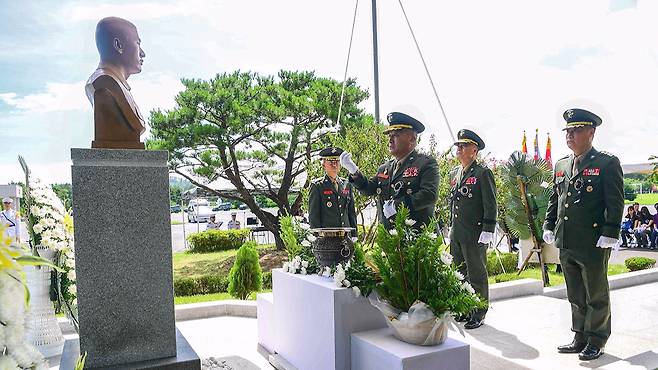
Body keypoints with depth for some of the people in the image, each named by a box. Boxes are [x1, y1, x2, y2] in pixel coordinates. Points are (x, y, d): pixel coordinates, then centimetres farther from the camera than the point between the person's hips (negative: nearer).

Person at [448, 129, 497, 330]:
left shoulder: (483, 173, -7)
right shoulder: (454, 173, 14)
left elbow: (490, 205, -11)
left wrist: (487, 231, -15)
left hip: (474, 235, -7)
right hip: (456, 234, 7)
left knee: (477, 275, 3)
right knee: (460, 273, 14)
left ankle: (479, 314, 14)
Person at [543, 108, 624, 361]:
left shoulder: (607, 164, -6)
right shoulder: (561, 165, 12)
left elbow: (615, 203, -10)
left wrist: (610, 234, -16)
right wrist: (548, 226, 11)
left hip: (593, 245, -6)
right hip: (566, 245, 6)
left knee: (596, 296, 9)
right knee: (576, 297, 16)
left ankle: (596, 342, 23)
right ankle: (580, 338, 30)